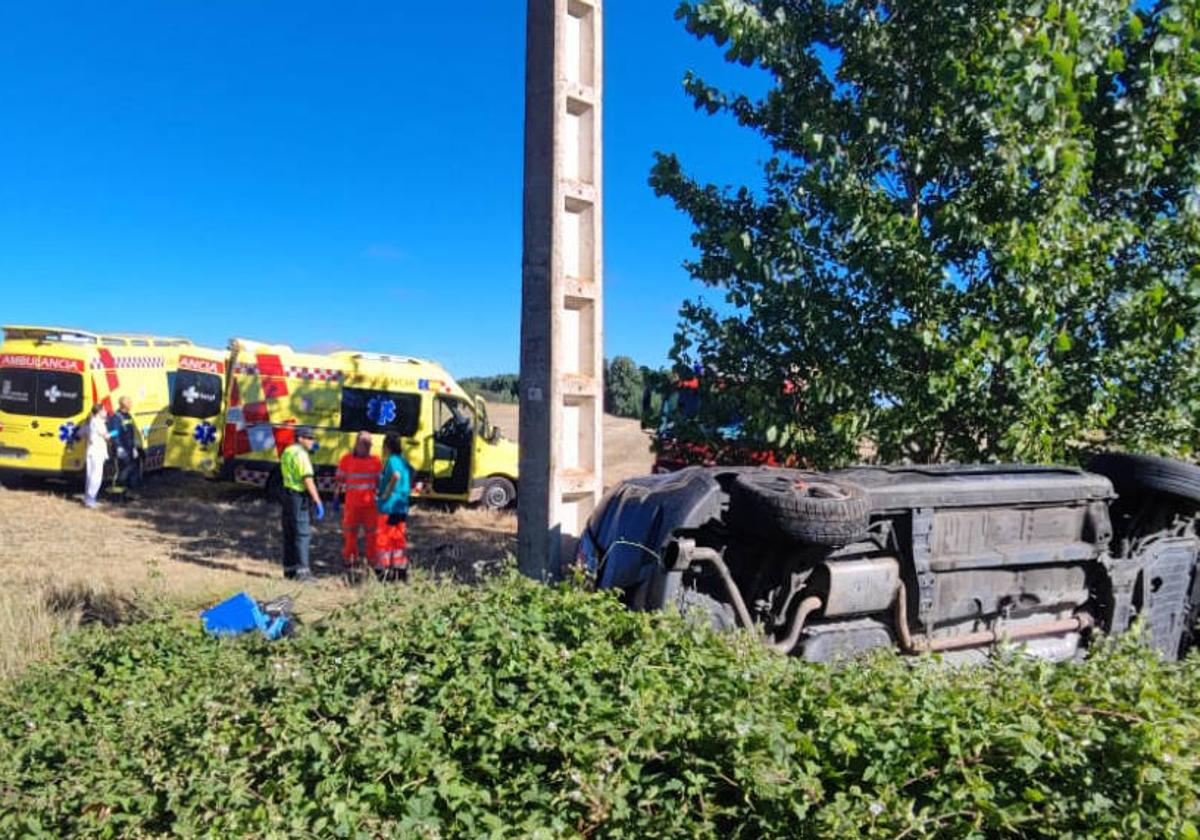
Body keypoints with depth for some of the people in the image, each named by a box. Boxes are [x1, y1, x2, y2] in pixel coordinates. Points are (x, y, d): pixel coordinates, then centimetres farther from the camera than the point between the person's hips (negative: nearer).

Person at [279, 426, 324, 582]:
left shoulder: (287, 452, 13)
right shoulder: (301, 454, -16)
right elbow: (308, 480, -22)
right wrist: (318, 502, -22)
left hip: (288, 493, 10)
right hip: (299, 496, -9)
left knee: (289, 533, 14)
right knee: (302, 533, -7)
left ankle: (289, 568, 21)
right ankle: (302, 570, -9)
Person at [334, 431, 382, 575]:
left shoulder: (375, 460, 6)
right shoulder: (346, 459, 3)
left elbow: (380, 482, 11)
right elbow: (340, 480, 7)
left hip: (370, 504, 1)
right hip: (351, 503, -1)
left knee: (371, 533, 4)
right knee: (350, 533, 5)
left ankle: (371, 561, 13)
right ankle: (349, 560, 19)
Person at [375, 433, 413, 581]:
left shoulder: (392, 460, -13)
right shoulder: (403, 461, 13)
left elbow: (396, 475, -33)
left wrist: (387, 493, -23)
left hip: (389, 506, -8)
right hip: (402, 506, 8)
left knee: (383, 538, -1)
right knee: (399, 539, 12)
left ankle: (383, 570, 0)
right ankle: (400, 569, 16)